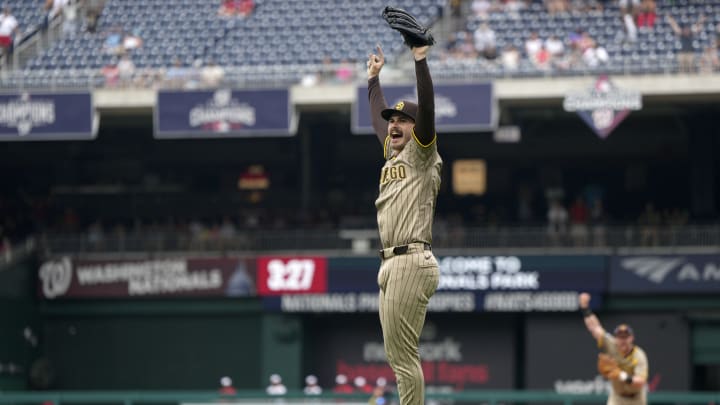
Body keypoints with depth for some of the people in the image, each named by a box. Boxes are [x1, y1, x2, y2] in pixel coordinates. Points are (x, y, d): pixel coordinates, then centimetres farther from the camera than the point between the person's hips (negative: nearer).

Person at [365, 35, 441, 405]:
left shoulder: (421, 154, 0)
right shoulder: (392, 155, 21)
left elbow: (427, 108, -14)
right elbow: (377, 116, 37)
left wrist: (420, 60, -20)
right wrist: (374, 78, 44)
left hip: (411, 262, -9)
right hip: (390, 264, 9)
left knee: (403, 355, -12)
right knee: (397, 356, 9)